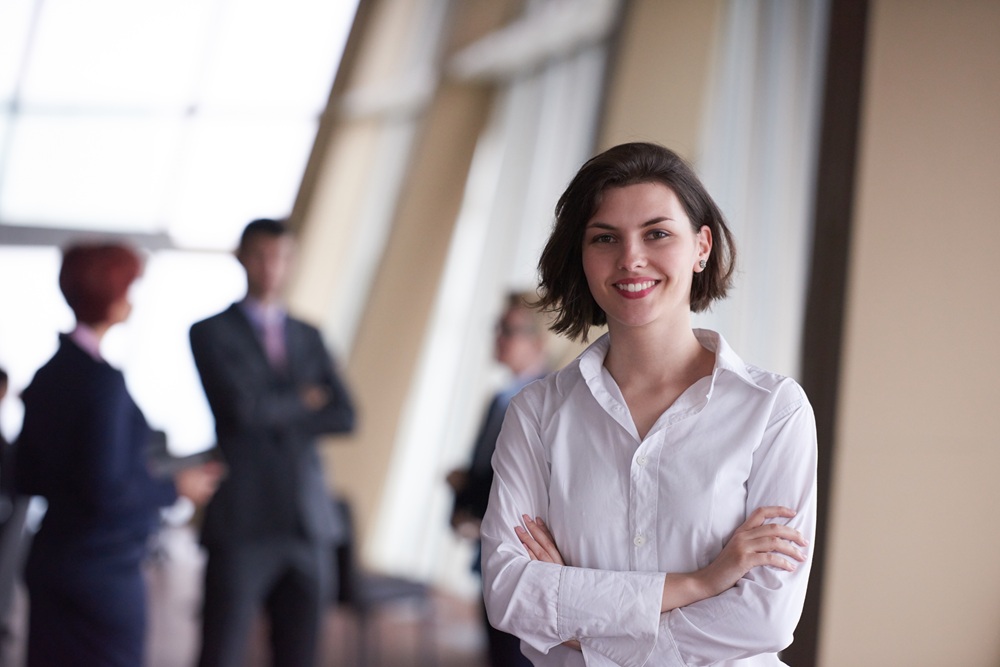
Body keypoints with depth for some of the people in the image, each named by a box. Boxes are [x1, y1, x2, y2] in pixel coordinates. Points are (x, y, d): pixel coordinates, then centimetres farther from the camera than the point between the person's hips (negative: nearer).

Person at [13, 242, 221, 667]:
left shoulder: (45, 377, 5)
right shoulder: (103, 380, -19)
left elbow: (27, 480, 11)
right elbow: (105, 492, -22)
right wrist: (175, 487, -9)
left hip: (49, 563, 8)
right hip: (103, 568, -7)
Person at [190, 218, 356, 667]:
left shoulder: (309, 337, 15)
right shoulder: (212, 332, 2)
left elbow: (344, 416, 3)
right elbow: (242, 407, -14)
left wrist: (277, 416, -7)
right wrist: (303, 401, 0)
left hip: (309, 522, 5)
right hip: (242, 523, -4)